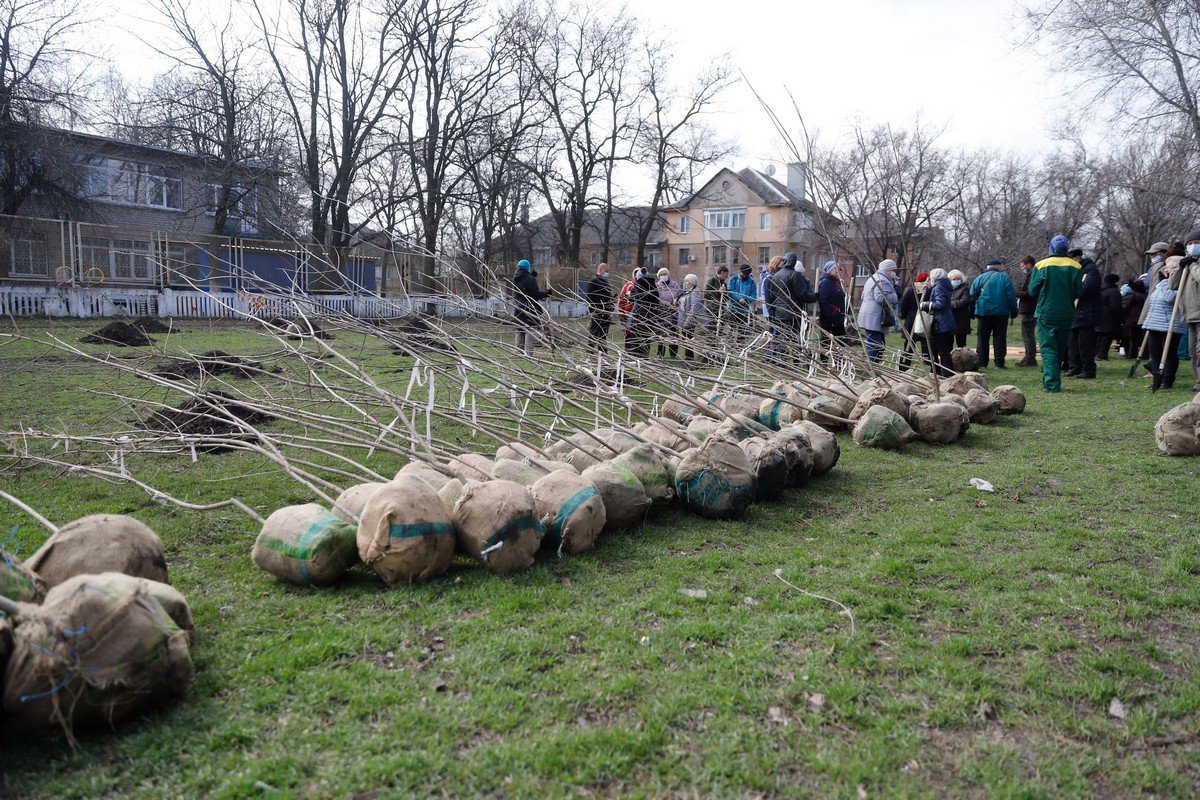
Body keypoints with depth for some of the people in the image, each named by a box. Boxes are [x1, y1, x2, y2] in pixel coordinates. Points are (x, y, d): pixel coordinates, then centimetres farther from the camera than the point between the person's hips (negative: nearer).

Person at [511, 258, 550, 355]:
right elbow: (536, 294, -17)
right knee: (530, 330, -5)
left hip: (518, 310, 7)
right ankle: (528, 352, -10)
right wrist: (547, 293, -2)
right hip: (529, 309, -7)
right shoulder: (530, 279, -14)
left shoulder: (515, 279, 8)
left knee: (520, 330, 15)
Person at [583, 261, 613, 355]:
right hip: (596, 314, -8)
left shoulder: (605, 282, 20)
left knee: (603, 336, 10)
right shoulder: (593, 281, -7)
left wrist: (611, 311, 19)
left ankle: (603, 352, 15)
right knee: (593, 334, -6)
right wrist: (592, 310, -20)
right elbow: (588, 297, -14)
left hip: (606, 314, 8)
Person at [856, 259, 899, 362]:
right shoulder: (882, 281, -12)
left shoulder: (872, 278, 23)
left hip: (867, 318, 11)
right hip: (875, 320, -11)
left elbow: (863, 296, 29)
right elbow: (882, 298, -25)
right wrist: (897, 297, -12)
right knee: (874, 347, -10)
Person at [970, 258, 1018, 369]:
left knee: (983, 339, 7)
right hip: (1001, 313, -1)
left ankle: (982, 363, 5)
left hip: (983, 313, 1)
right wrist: (1013, 311, 3)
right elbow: (1011, 296, -4)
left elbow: (972, 296, 4)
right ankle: (999, 363, -1)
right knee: (1000, 338, 2)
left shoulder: (980, 278, 4)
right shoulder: (1005, 277, -1)